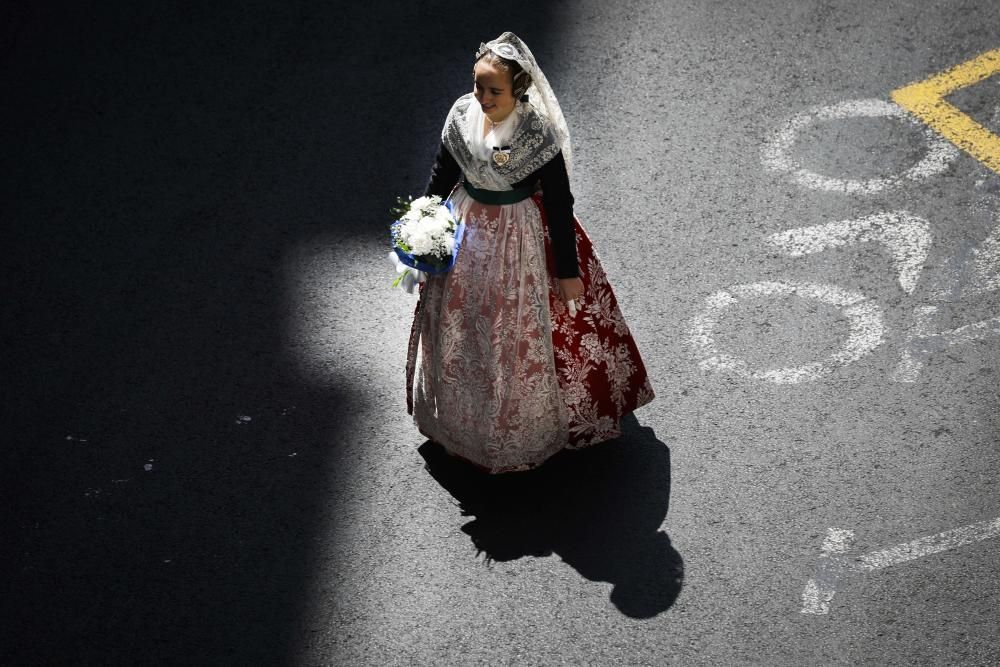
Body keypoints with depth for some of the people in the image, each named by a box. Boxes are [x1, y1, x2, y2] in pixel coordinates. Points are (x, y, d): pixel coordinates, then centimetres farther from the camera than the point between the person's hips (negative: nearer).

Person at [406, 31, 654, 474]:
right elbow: (442, 173, 3)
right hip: (467, 232, 5)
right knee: (458, 330, 21)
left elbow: (559, 204, -17)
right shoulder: (462, 114, -13)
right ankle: (461, 414, 47)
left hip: (519, 241, -5)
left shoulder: (540, 133, -26)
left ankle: (523, 425, 35)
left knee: (517, 335, 10)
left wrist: (568, 270, -11)